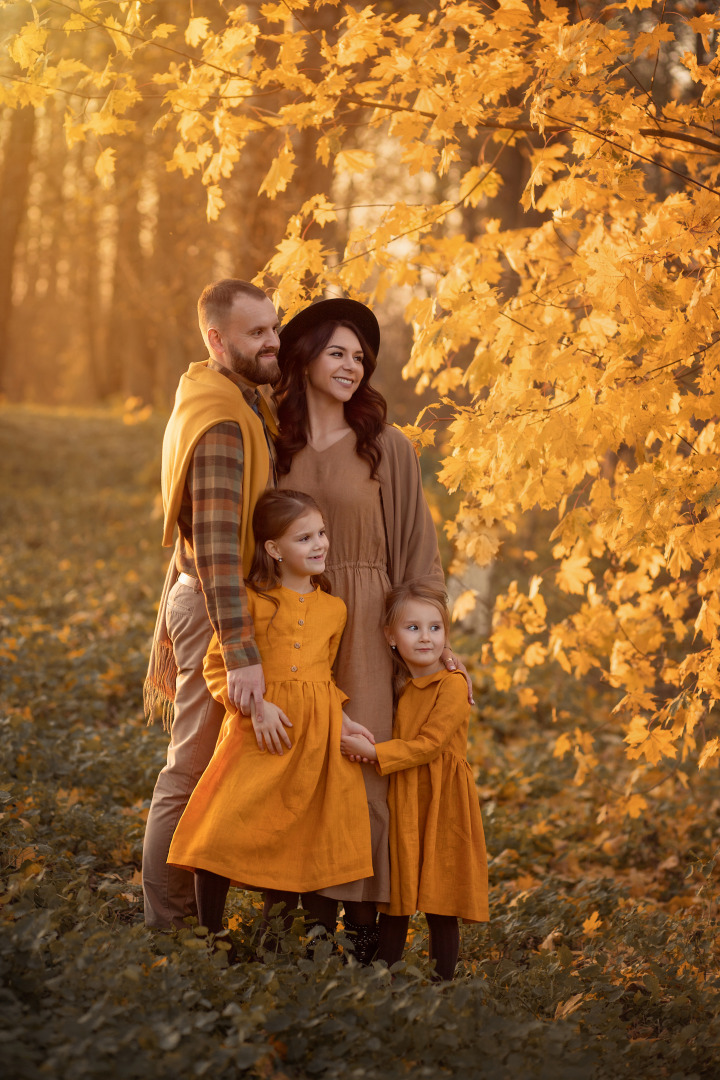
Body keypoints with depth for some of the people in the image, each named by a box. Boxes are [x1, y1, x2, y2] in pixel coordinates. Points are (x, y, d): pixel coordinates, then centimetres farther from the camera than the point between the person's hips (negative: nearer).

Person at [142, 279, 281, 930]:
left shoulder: (244, 404, 12)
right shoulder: (220, 421, -20)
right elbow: (216, 546, -27)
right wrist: (241, 654, -32)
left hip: (216, 599, 10)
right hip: (216, 608, -10)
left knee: (199, 769, 16)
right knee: (193, 774, -4)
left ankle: (181, 915, 25)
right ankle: (167, 924, 3)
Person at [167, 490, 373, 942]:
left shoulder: (334, 608, 10)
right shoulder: (252, 600, -2)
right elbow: (217, 667, 0)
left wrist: (342, 718, 5)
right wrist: (255, 705, -14)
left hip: (319, 736, 3)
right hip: (261, 731, -3)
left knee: (319, 845, 5)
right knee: (222, 834, -10)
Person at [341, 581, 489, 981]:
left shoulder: (452, 685, -10)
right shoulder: (397, 686, 10)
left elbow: (429, 744, -17)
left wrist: (374, 752, -19)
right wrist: (360, 742, 2)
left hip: (440, 805, -6)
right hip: (399, 802, 6)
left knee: (440, 908, -1)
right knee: (394, 903, 9)